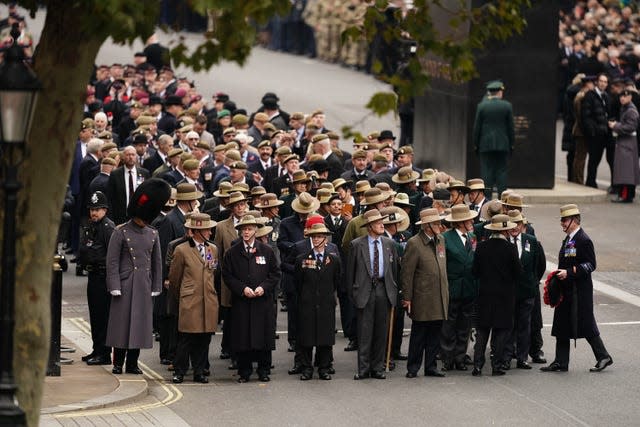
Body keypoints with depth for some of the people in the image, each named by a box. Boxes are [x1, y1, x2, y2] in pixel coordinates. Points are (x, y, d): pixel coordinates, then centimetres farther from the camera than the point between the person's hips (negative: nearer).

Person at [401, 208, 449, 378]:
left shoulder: (440, 240, 11)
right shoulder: (414, 243, -11)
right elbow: (406, 273, -10)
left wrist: (445, 291, 18)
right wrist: (407, 298, -11)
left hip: (439, 298, 6)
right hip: (422, 298, -6)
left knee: (435, 334, 8)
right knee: (418, 335, 0)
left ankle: (431, 366, 15)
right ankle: (413, 368, 8)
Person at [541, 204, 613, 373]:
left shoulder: (584, 240, -14)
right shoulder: (567, 240, 14)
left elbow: (590, 265, -18)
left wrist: (569, 272, -22)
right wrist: (560, 274, 11)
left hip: (580, 290, -9)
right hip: (566, 289, 9)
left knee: (586, 326, -3)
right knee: (562, 327, 8)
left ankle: (603, 356, 10)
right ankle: (561, 362, 11)